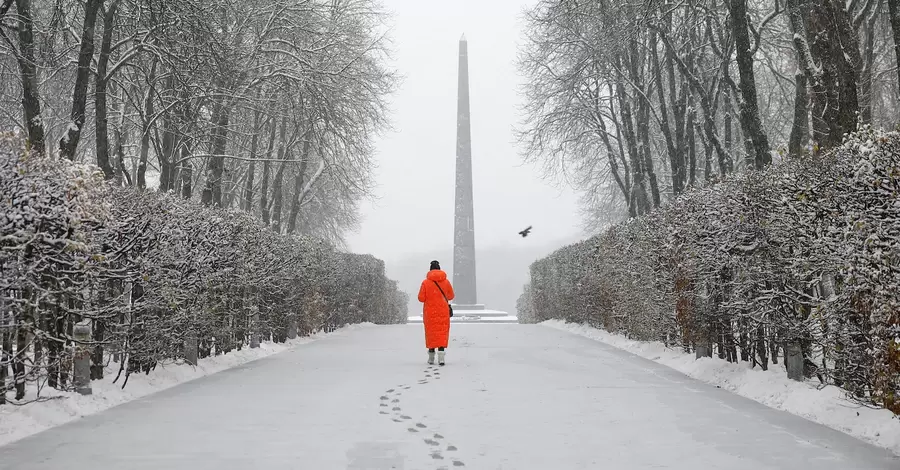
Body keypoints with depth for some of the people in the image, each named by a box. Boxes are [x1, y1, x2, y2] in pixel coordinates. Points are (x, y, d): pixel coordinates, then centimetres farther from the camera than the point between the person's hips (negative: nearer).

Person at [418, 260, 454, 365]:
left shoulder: (425, 282, -8)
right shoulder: (446, 281, -1)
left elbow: (421, 298, -7)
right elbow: (451, 296, 9)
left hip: (430, 312, -1)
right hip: (443, 312, 1)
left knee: (431, 332, 10)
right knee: (442, 332, 1)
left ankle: (431, 358, 16)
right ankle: (441, 357, -12)